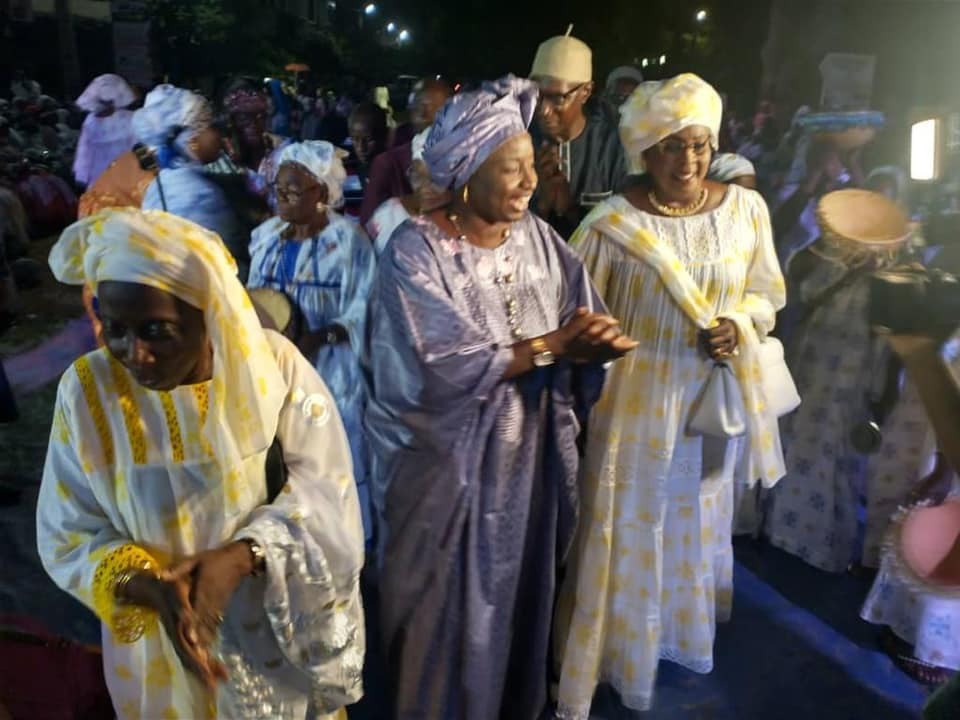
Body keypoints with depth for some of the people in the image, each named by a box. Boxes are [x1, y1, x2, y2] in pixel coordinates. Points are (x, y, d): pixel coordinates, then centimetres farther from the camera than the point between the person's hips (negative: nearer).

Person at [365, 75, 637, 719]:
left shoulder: (540, 238, 1)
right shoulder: (416, 250, -16)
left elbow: (582, 339, -2)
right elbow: (449, 368, -26)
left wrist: (596, 341, -25)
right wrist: (553, 343, -18)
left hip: (532, 457, 5)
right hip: (449, 465, -5)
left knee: (522, 599, 21)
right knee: (452, 615, 13)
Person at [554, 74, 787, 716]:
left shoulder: (746, 207, -4)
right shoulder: (612, 223, -14)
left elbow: (767, 293, 5)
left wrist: (739, 325, -13)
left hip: (716, 397, 4)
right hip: (637, 399, -4)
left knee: (700, 524, 22)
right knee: (628, 532, 8)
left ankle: (684, 638, 49)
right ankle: (616, 652, 30)